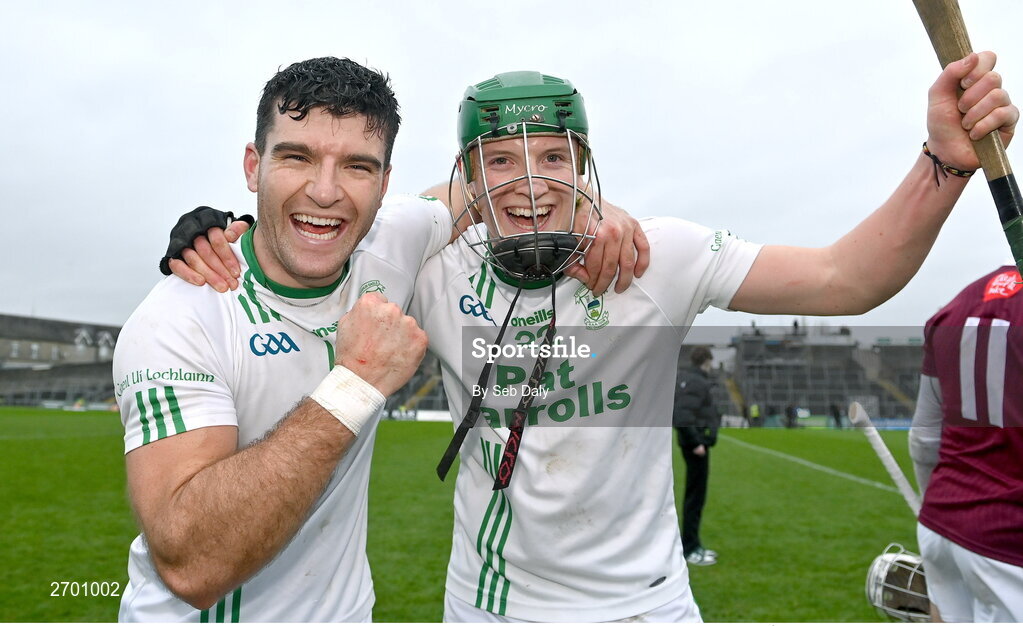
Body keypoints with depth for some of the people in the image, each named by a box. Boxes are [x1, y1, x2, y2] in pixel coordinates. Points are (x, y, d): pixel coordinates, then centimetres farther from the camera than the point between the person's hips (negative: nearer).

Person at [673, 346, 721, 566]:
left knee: (695, 495, 15)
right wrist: (695, 443, -22)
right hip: (697, 443, -10)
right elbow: (683, 415, -24)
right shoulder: (695, 382, -15)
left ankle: (692, 544, 24)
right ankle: (690, 549, 5)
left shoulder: (687, 378, 13)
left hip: (696, 442, 10)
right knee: (695, 496, -3)